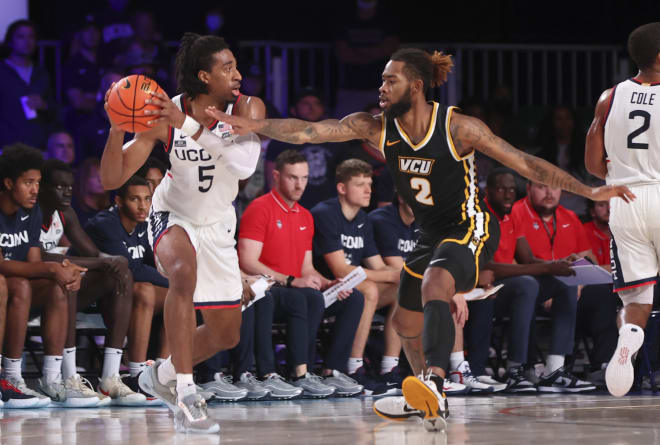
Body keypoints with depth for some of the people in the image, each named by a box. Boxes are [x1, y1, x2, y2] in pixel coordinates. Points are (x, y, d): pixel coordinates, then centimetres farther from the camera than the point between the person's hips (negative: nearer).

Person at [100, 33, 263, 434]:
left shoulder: (248, 108, -18)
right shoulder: (166, 117, -21)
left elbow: (246, 163, -38)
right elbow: (112, 179, -21)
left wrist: (188, 125, -46)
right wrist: (117, 128, -39)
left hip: (217, 225, 4)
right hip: (174, 216, -4)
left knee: (226, 334, 9)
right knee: (184, 271, -38)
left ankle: (163, 375, 38)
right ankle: (185, 395, -39)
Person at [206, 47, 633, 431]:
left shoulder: (457, 127, -21)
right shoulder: (378, 127, -9)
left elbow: (524, 163, -16)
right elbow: (309, 131, -16)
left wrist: (590, 191, -19)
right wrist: (254, 125, -30)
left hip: (470, 230, -7)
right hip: (432, 236, 8)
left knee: (434, 286, -36)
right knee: (406, 321, 19)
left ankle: (434, 387, -51)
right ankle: (425, 399, 45)